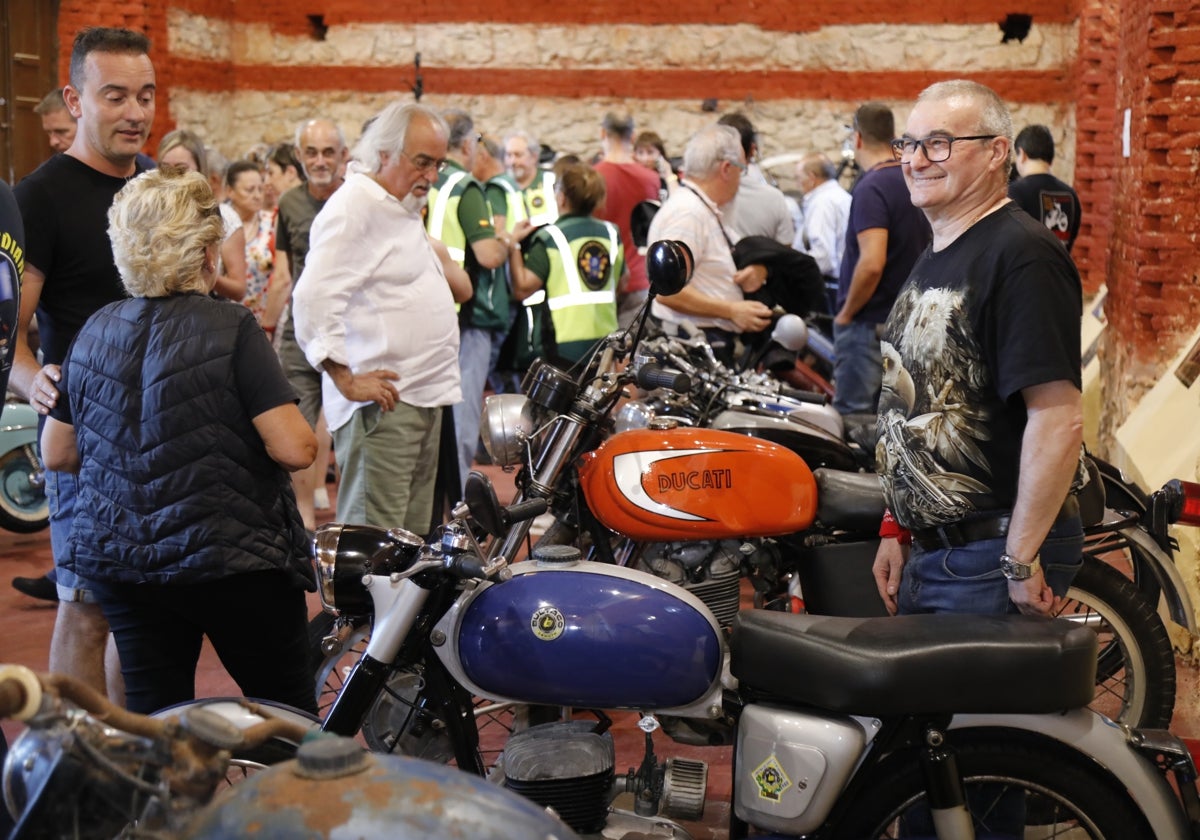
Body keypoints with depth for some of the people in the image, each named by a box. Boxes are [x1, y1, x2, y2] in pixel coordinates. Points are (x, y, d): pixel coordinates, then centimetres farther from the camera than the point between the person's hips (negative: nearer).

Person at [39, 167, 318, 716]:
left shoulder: (94, 333, 4)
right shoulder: (231, 330, -13)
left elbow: (56, 454, 11)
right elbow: (294, 449, -19)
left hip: (118, 564, 5)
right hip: (232, 562, -5)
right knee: (289, 721, 9)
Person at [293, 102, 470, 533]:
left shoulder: (405, 210, 21)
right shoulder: (352, 207, -12)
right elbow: (314, 297, -23)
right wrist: (348, 381, -23)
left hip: (424, 396, 10)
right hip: (382, 402, -10)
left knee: (413, 539, 14)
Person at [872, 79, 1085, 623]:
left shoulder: (1022, 256, -17)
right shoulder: (934, 259, 14)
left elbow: (1059, 419, -25)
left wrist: (1021, 560, -23)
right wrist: (896, 530, 17)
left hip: (991, 563, -9)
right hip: (927, 555, 9)